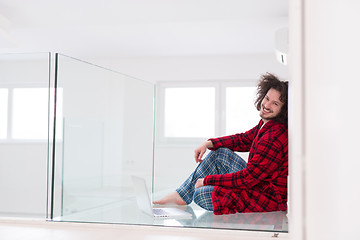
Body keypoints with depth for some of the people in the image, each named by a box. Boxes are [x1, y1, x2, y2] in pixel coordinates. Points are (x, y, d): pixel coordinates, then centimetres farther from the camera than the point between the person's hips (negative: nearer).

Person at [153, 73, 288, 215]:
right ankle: (181, 195, 15)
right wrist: (209, 144, 6)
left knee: (200, 194, -14)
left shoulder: (274, 139, -29)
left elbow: (249, 178, -27)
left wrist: (207, 180, -18)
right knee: (220, 153, 11)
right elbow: (244, 140, 18)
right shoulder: (266, 123, 2)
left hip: (268, 198, -9)